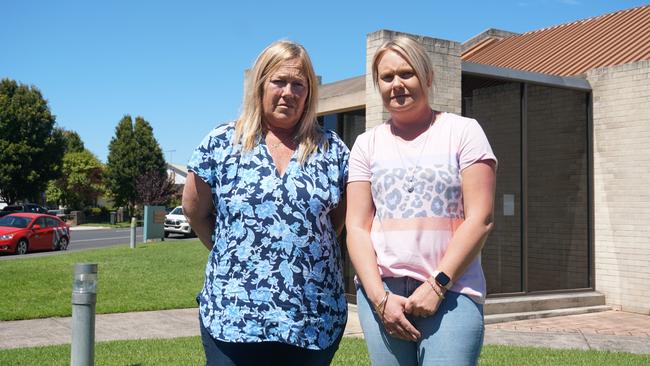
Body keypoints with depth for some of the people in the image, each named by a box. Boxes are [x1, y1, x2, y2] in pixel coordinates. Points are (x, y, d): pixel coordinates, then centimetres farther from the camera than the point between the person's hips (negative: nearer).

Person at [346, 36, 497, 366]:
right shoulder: (367, 144, 12)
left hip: (452, 291, -2)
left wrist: (438, 284, -11)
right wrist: (379, 296, -7)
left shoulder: (463, 132, 4)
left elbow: (480, 219, -4)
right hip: (380, 290, 3)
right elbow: (357, 227, 5)